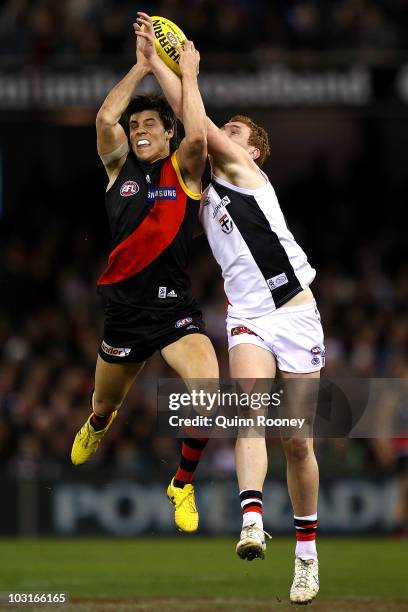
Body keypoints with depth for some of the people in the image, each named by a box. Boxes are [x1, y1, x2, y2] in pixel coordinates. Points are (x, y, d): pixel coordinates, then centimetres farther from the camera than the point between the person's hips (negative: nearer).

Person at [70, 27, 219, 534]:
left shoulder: (183, 170, 1)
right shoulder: (120, 167, 5)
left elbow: (197, 135, -21)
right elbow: (106, 118, -14)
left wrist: (188, 74, -11)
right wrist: (142, 66, -11)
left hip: (175, 308, -2)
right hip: (124, 309, 2)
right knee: (106, 401, 20)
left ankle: (183, 483, -1)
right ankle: (97, 426, 62)